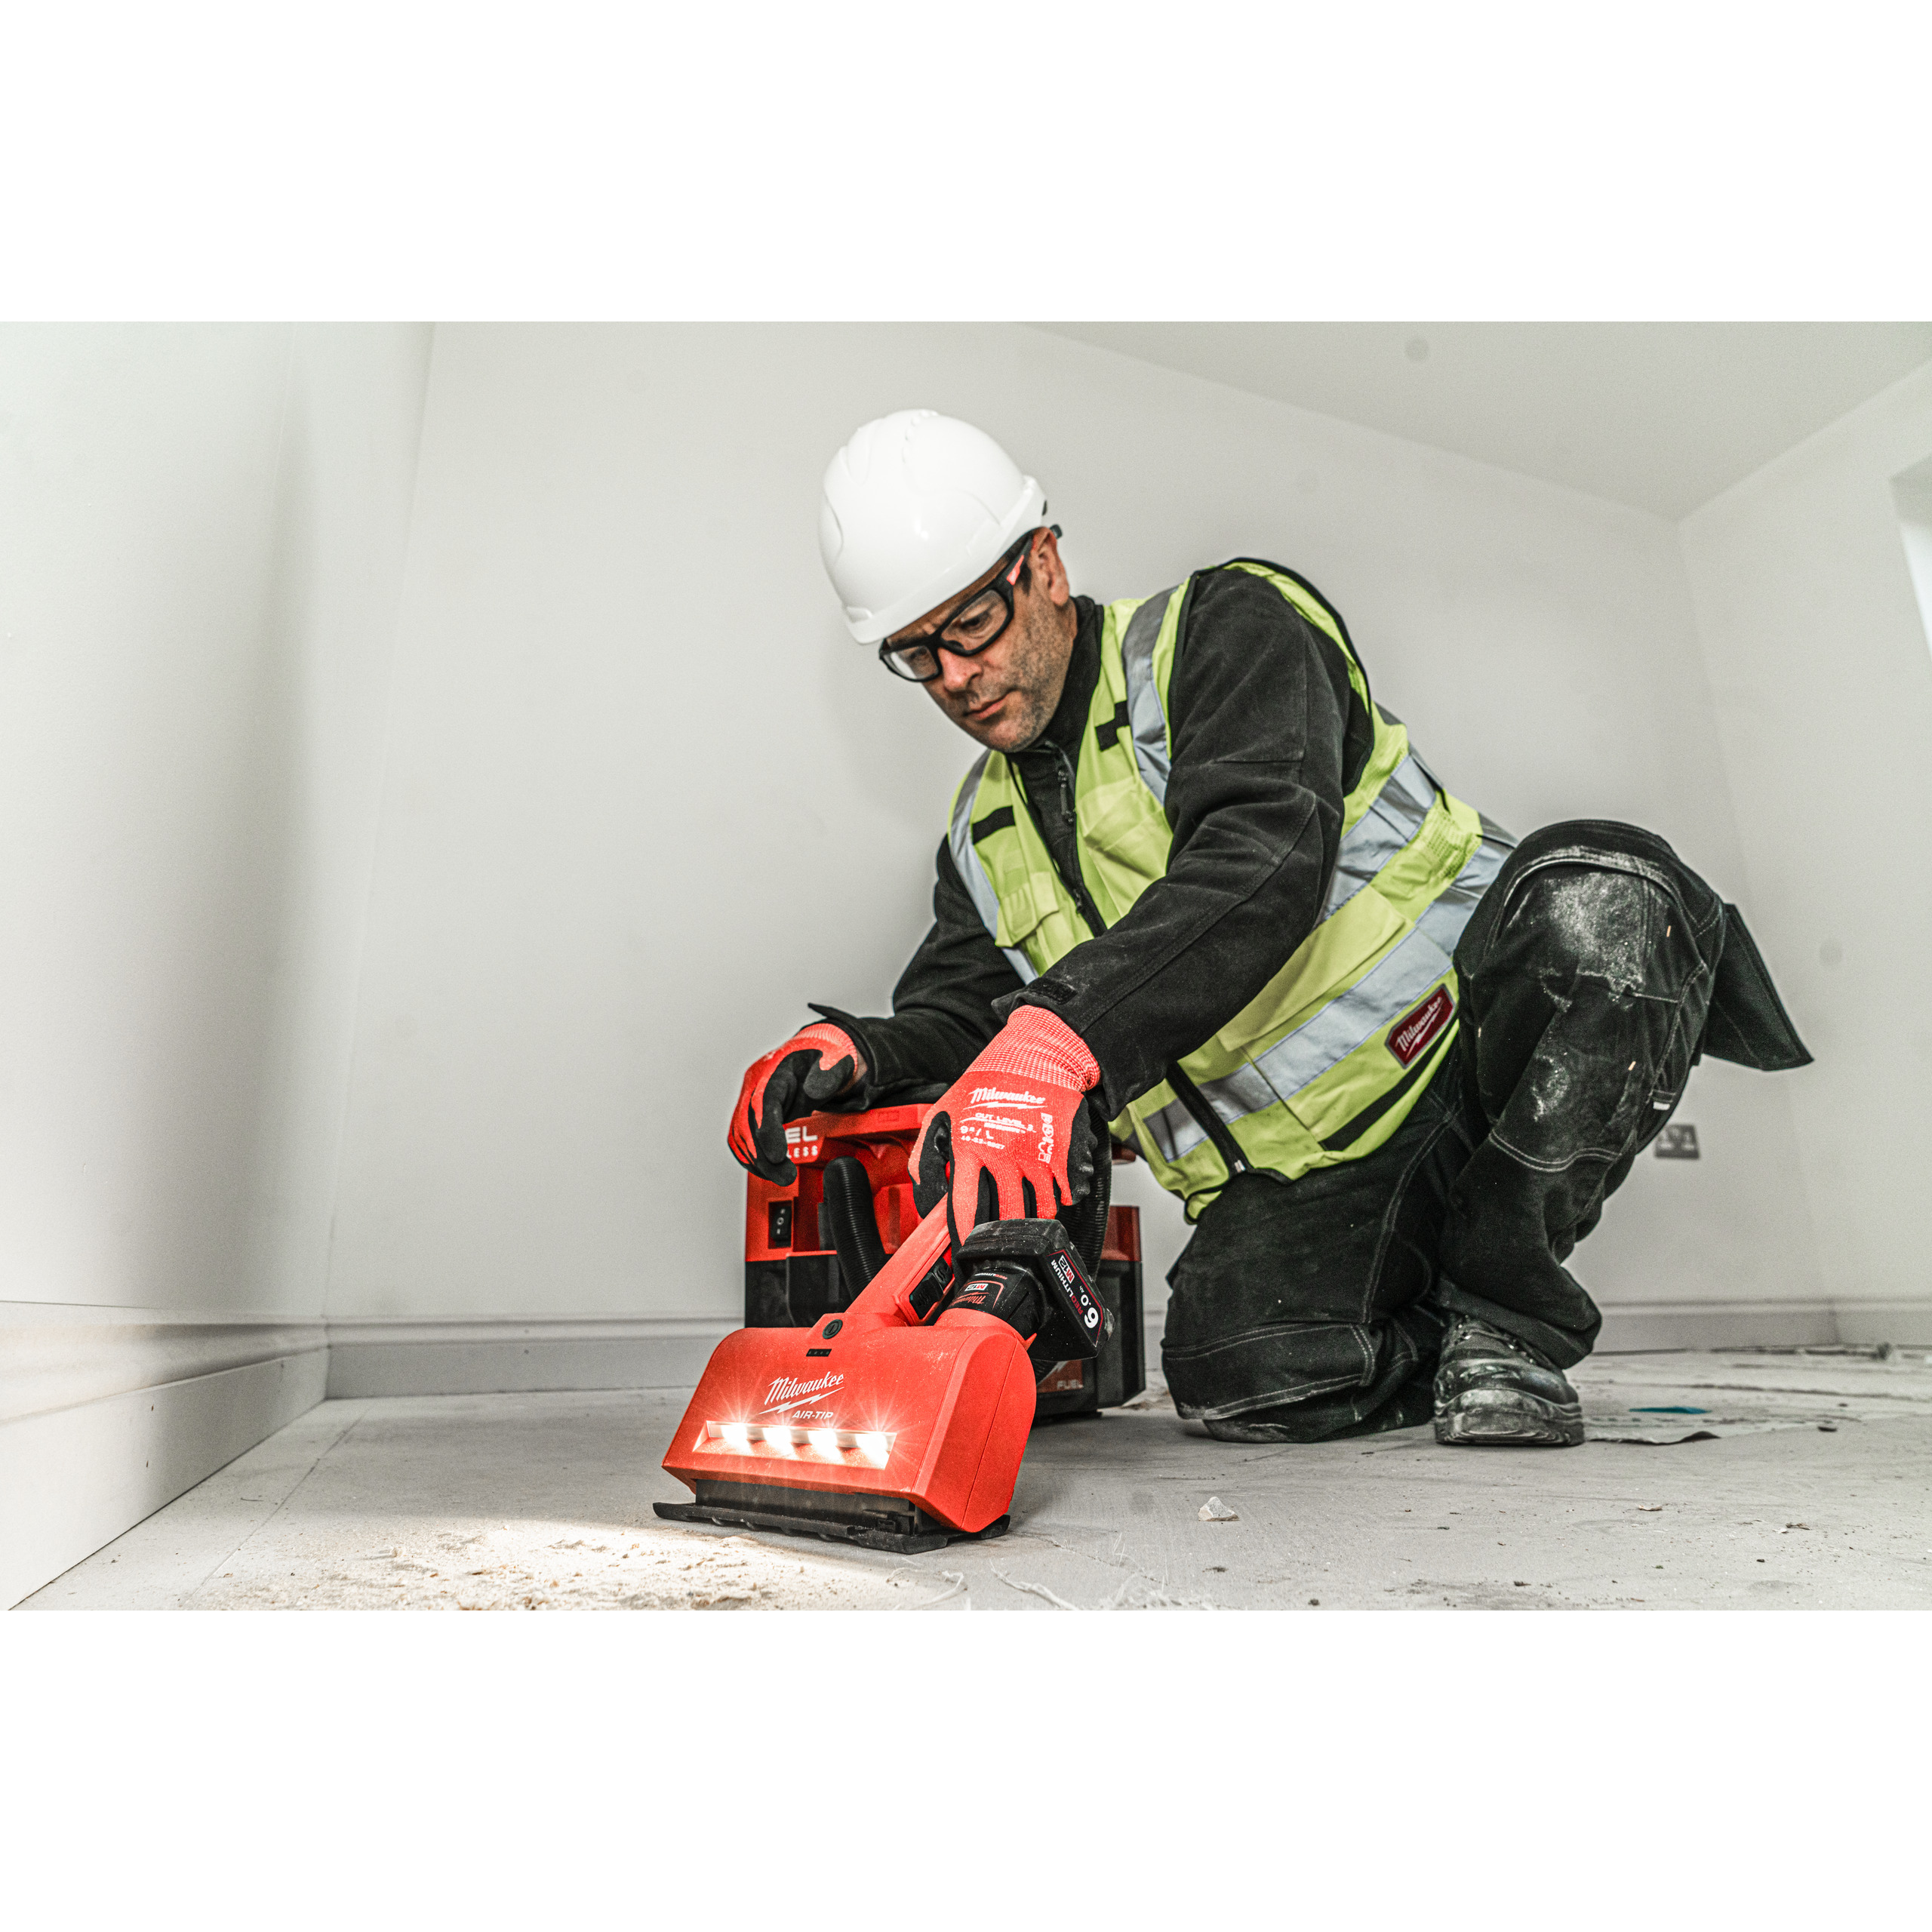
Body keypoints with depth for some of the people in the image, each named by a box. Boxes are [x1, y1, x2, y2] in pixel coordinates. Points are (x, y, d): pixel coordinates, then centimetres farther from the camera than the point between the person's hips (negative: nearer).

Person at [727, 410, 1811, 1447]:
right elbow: (957, 1009, 7)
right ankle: (1436, 1350, 11)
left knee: (1592, 898, -34)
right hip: (1298, 1173, 4)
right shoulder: (983, 840, 13)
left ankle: (1506, 1313, -14)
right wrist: (861, 1054, -17)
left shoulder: (1228, 628, -7)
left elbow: (1262, 860, -26)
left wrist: (1061, 1035, -39)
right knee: (1241, 1379, -24)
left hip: (1472, 1044, -3)